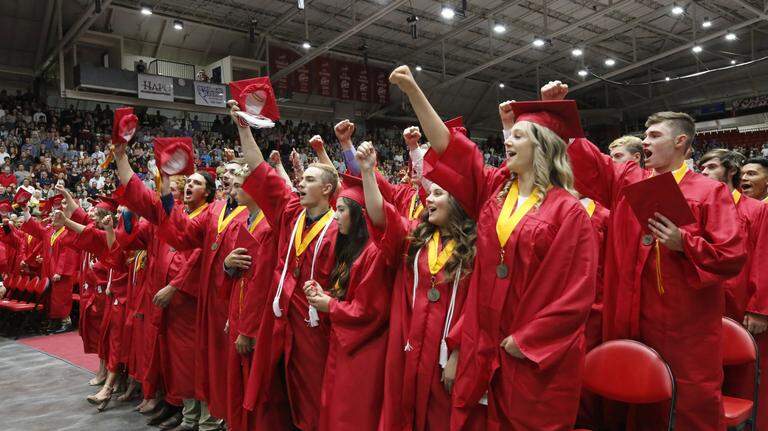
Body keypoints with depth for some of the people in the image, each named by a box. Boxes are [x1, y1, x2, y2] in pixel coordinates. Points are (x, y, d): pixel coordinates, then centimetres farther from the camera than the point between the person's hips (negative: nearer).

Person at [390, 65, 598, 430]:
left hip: (537, 355, -5)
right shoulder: (494, 189, 5)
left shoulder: (567, 211, -10)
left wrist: (526, 340, -12)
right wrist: (412, 90, -4)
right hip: (484, 346, 5)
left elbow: (576, 291, -12)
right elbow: (450, 147, 1)